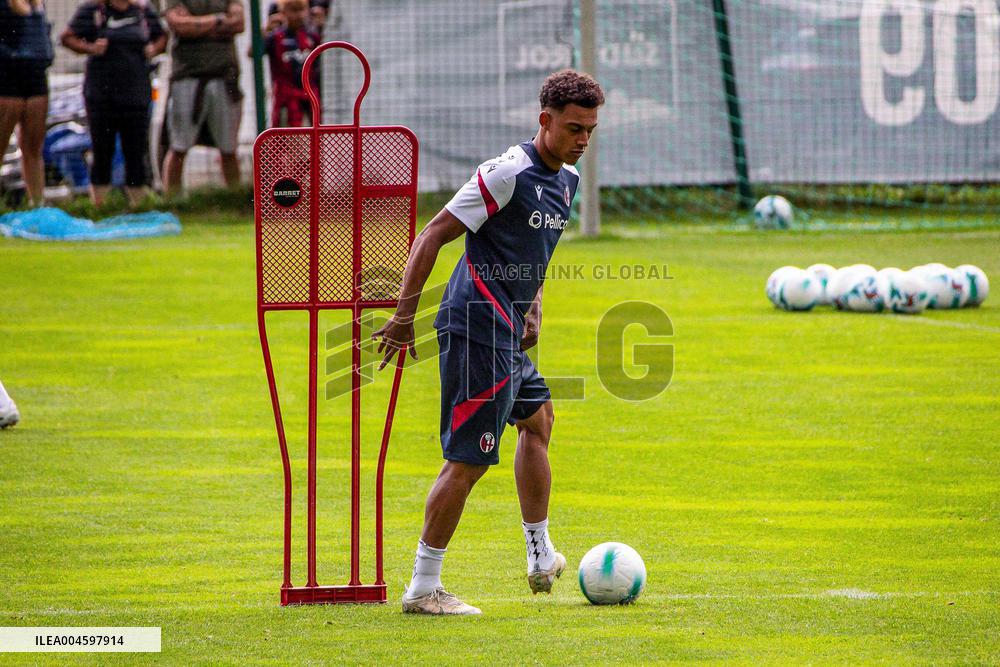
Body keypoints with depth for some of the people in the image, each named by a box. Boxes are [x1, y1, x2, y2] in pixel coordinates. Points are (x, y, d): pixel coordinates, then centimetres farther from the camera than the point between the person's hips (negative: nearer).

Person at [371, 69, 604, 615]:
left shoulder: (566, 178, 11)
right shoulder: (507, 173, -18)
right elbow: (433, 236, -17)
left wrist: (532, 310, 20)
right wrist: (403, 318, -18)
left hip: (507, 329, 11)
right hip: (478, 328, -11)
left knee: (537, 420, 26)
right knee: (469, 460, -10)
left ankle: (541, 559, 39)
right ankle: (423, 587, -5)